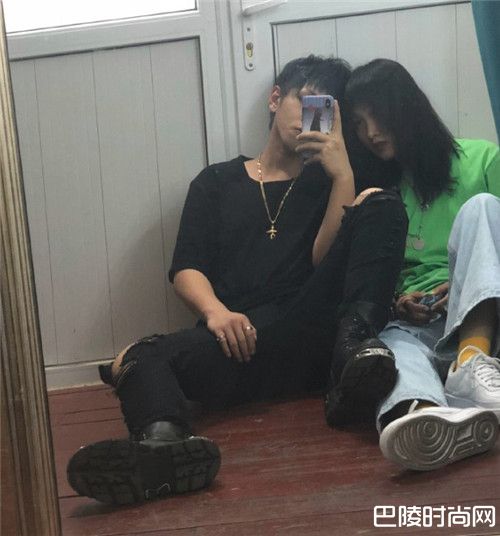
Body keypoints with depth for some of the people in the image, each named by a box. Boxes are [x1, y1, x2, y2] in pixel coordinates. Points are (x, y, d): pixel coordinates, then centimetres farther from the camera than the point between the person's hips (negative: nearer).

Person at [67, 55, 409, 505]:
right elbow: (186, 269, 10)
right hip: (237, 339, 0)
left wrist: (344, 175, -2)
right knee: (137, 359, -30)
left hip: (311, 334, 0)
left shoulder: (327, 181, 23)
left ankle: (357, 344, -38)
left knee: (380, 204, -16)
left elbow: (325, 260, 6)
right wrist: (215, 311, -12)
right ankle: (166, 443, -63)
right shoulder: (217, 182, 24)